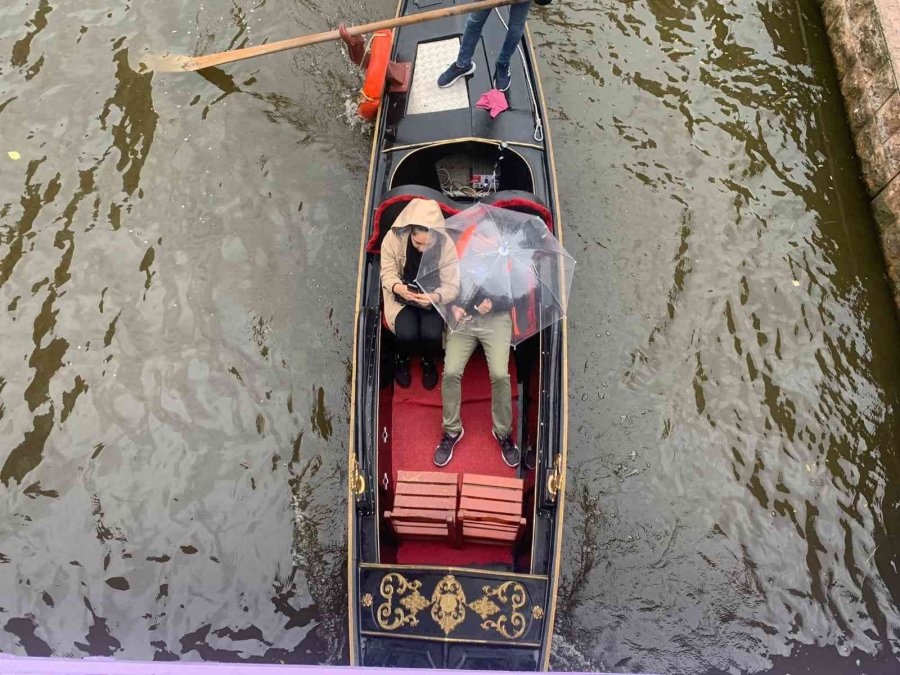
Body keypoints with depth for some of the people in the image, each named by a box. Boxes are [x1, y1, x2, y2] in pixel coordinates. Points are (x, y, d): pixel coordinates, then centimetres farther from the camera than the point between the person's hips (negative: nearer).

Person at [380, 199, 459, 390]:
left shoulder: (447, 245, -22)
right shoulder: (393, 238, -21)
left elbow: (451, 286, -18)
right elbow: (388, 273, -9)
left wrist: (435, 297, -40)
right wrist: (397, 287, -33)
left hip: (433, 297, 0)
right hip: (402, 296, 0)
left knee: (432, 334, -27)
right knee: (407, 334, -27)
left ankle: (429, 362, 12)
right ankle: (402, 360, 11)